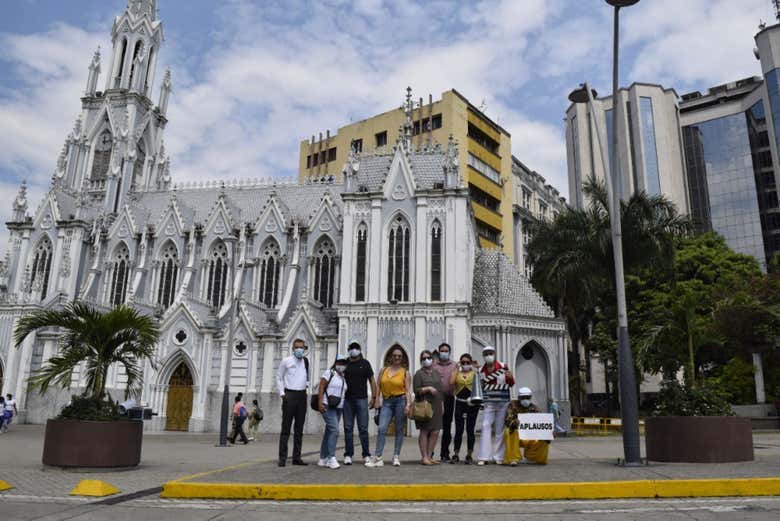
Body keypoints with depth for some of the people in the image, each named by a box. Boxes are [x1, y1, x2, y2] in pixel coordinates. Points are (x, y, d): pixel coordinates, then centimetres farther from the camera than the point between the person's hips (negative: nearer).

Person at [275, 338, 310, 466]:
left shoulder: (306, 361, 12)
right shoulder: (286, 361, 0)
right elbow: (279, 377, 4)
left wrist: (306, 385, 9)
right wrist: (281, 393, -3)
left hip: (302, 396, 4)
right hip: (290, 395, -4)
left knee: (299, 428, 7)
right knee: (286, 428, -3)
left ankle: (297, 457, 13)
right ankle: (282, 458, 1)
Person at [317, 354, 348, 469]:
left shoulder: (344, 378, 16)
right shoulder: (329, 373, -3)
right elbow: (321, 388, -10)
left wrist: (344, 407, 13)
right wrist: (320, 402, -20)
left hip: (338, 408, 7)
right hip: (327, 407, -7)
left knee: (329, 432, 10)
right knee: (334, 430, -18)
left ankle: (323, 459, 18)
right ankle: (331, 458, -16)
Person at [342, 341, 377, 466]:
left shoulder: (365, 363, 6)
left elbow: (372, 380, 6)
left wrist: (374, 397, 0)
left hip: (361, 399, -1)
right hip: (347, 399, 2)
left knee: (363, 428, -1)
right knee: (348, 428, 4)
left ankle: (366, 455, 7)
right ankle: (348, 455, 11)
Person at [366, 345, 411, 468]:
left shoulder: (405, 372, 6)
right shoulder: (383, 370, 11)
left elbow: (408, 390, 0)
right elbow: (379, 387, 11)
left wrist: (408, 404, -11)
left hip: (400, 401, -1)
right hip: (386, 402, 1)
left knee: (399, 430, 4)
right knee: (382, 429, -10)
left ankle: (396, 456, 12)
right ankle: (377, 458, -11)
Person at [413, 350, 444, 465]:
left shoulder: (437, 373, 17)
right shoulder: (419, 374, -1)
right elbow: (416, 390, -7)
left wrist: (442, 405, 16)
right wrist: (428, 388, -19)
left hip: (436, 406, 6)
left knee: (435, 432, 2)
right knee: (424, 431, -4)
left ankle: (429, 456, 12)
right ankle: (424, 457, 2)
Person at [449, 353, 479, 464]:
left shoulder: (475, 373, 6)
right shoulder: (456, 373, 9)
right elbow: (451, 383, -10)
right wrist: (457, 369, -3)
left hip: (472, 404, -1)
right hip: (460, 403, 1)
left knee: (470, 429, 4)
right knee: (458, 429, 1)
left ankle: (469, 455, 12)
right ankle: (455, 455, 8)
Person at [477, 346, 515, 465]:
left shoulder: (503, 367, -3)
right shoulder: (481, 370, 4)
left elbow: (511, 384, -2)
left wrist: (510, 378, -23)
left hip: (503, 403, -1)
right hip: (488, 403, 1)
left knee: (500, 429, 4)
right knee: (486, 427, -6)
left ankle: (498, 456, 11)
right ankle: (484, 457, -5)